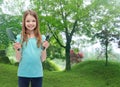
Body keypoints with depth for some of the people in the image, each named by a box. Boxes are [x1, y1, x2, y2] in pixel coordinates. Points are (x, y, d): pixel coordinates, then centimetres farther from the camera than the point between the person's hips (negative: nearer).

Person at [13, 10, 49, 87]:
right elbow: (18, 59, -1)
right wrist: (17, 49, -19)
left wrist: (44, 48, -14)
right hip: (23, 73, -1)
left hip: (37, 73, 1)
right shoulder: (20, 37, -2)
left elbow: (43, 59, 2)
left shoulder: (42, 38, 1)